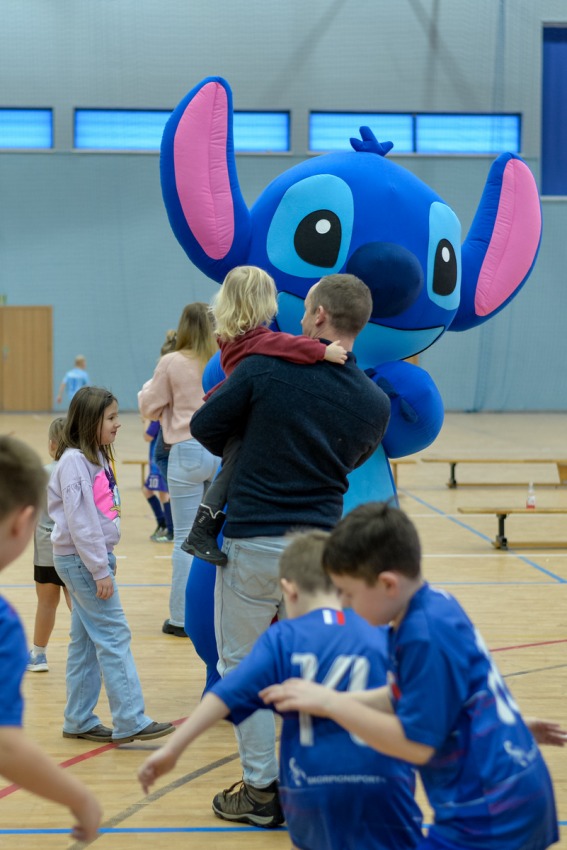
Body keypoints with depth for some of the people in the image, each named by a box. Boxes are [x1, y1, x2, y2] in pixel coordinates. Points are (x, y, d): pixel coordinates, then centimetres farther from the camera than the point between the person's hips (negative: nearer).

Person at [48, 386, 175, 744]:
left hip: (96, 556, 9)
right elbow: (79, 521, -20)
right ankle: (130, 721, -5)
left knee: (86, 641, 12)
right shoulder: (74, 461, -17)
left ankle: (79, 721, 18)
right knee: (114, 636, -8)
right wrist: (100, 570, -20)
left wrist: (108, 559, 15)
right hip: (80, 559, -9)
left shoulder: (97, 457, 12)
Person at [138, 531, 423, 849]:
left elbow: (226, 694, -6)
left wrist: (172, 749, -6)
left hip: (312, 788, 1)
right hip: (382, 787, -1)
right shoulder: (384, 636, 4)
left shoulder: (282, 638, 0)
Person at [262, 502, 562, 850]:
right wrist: (332, 701, 10)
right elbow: (404, 698, 17)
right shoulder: (437, 605, 5)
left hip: (490, 815, -10)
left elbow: (417, 743, -20)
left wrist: (330, 704, -16)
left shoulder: (426, 637, -23)